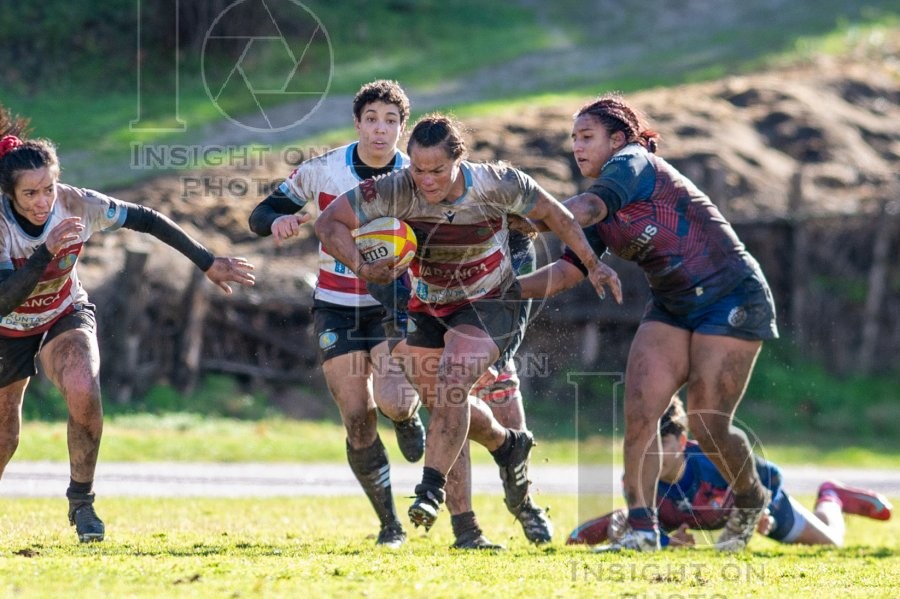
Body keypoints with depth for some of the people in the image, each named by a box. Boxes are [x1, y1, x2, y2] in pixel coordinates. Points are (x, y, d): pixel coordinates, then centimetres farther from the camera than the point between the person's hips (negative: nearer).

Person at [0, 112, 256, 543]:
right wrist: (46, 252, -48)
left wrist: (207, 262, -7)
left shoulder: (76, 205, -25)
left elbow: (145, 220, -10)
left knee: (82, 391, -30)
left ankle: (81, 501, -11)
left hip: (65, 317, 0)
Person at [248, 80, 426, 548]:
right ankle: (389, 523, 7)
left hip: (392, 305, -1)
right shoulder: (321, 170, -7)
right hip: (337, 310, 1)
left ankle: (410, 418, 16)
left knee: (392, 403, -23)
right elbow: (261, 215, 1)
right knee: (358, 419, -7)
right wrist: (278, 221, -23)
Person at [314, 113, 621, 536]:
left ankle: (431, 490, -16)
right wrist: (360, 267, -35)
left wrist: (592, 264, -5)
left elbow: (551, 212, -9)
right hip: (426, 307, 4)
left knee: (451, 384, -24)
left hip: (489, 304, -4)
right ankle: (507, 445, 42)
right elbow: (329, 222, -18)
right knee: (439, 400, 13)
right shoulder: (395, 190, -26)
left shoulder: (495, 185, -26)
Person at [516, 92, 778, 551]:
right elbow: (570, 271, 4)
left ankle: (750, 500, 22)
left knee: (707, 427, -8)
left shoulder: (634, 163, -15)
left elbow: (589, 207, -34)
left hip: (731, 301, -8)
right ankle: (641, 527, -10)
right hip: (671, 307, 8)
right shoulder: (604, 218, 10)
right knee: (639, 411, -10)